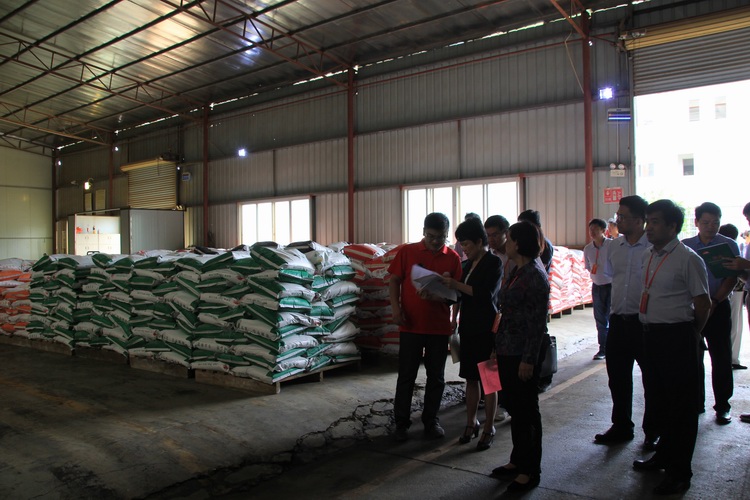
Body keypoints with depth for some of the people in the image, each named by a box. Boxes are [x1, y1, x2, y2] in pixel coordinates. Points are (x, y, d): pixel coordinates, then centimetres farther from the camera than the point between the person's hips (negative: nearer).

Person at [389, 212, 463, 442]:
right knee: (406, 375, 6)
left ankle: (431, 420, 28)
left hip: (439, 326, 1)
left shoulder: (453, 258, 0)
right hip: (411, 325, -1)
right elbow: (394, 281, 4)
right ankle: (401, 422, 20)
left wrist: (436, 297, -19)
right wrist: (396, 308, -9)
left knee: (436, 376, 12)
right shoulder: (407, 251, -1)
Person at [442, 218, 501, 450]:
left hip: (486, 329, -6)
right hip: (468, 327, 6)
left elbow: (486, 293, -21)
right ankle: (471, 423, 25)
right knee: (471, 378, 13)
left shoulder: (494, 262, -9)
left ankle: (489, 429, 13)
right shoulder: (467, 265, 11)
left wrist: (456, 285, -22)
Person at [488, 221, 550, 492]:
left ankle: (530, 470, 18)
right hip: (508, 350, 9)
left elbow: (538, 322, -18)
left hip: (524, 354, -9)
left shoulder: (535, 275, -16)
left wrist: (529, 359, -19)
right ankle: (517, 460, 32)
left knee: (526, 410, 4)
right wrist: (499, 348, 17)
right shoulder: (517, 272, 10)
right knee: (514, 407, 17)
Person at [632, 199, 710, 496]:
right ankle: (664, 455, 38)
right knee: (660, 401, 20)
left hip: (678, 337, -8)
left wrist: (689, 335, 1)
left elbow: (703, 304, -10)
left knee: (682, 405, 4)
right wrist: (651, 330, 13)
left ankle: (679, 472, 16)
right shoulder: (648, 257, 10)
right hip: (651, 335, 8)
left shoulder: (687, 259, -13)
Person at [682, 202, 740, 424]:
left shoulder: (729, 245, 1)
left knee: (721, 359, 2)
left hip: (718, 307, -2)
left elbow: (732, 278, -4)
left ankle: (722, 406, 13)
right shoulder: (685, 246, 6)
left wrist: (714, 302, -15)